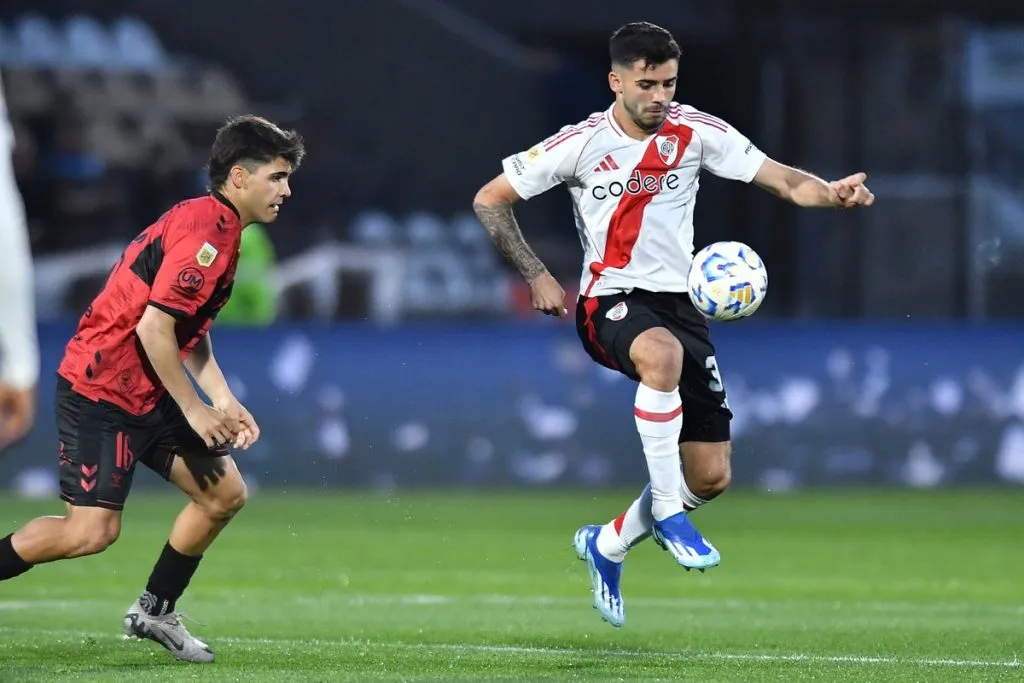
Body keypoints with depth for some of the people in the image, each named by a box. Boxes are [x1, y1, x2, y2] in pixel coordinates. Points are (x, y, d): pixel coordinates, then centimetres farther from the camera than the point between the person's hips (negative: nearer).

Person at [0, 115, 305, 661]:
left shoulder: (216, 226, 13)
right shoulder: (206, 231, -20)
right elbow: (154, 329, -24)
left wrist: (224, 401, 8)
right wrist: (194, 408, -16)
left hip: (148, 392, 10)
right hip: (100, 390, -10)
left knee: (226, 494, 8)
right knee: (93, 530, -14)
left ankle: (154, 611, 20)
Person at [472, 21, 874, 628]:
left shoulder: (697, 132, -2)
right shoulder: (581, 144, -7)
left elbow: (782, 179, -7)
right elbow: (489, 200, 2)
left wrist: (833, 193, -27)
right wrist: (537, 275, -5)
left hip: (679, 300, 4)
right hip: (609, 301, -4)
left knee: (712, 476, -1)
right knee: (662, 352, -42)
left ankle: (607, 545, 26)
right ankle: (668, 512, -31)